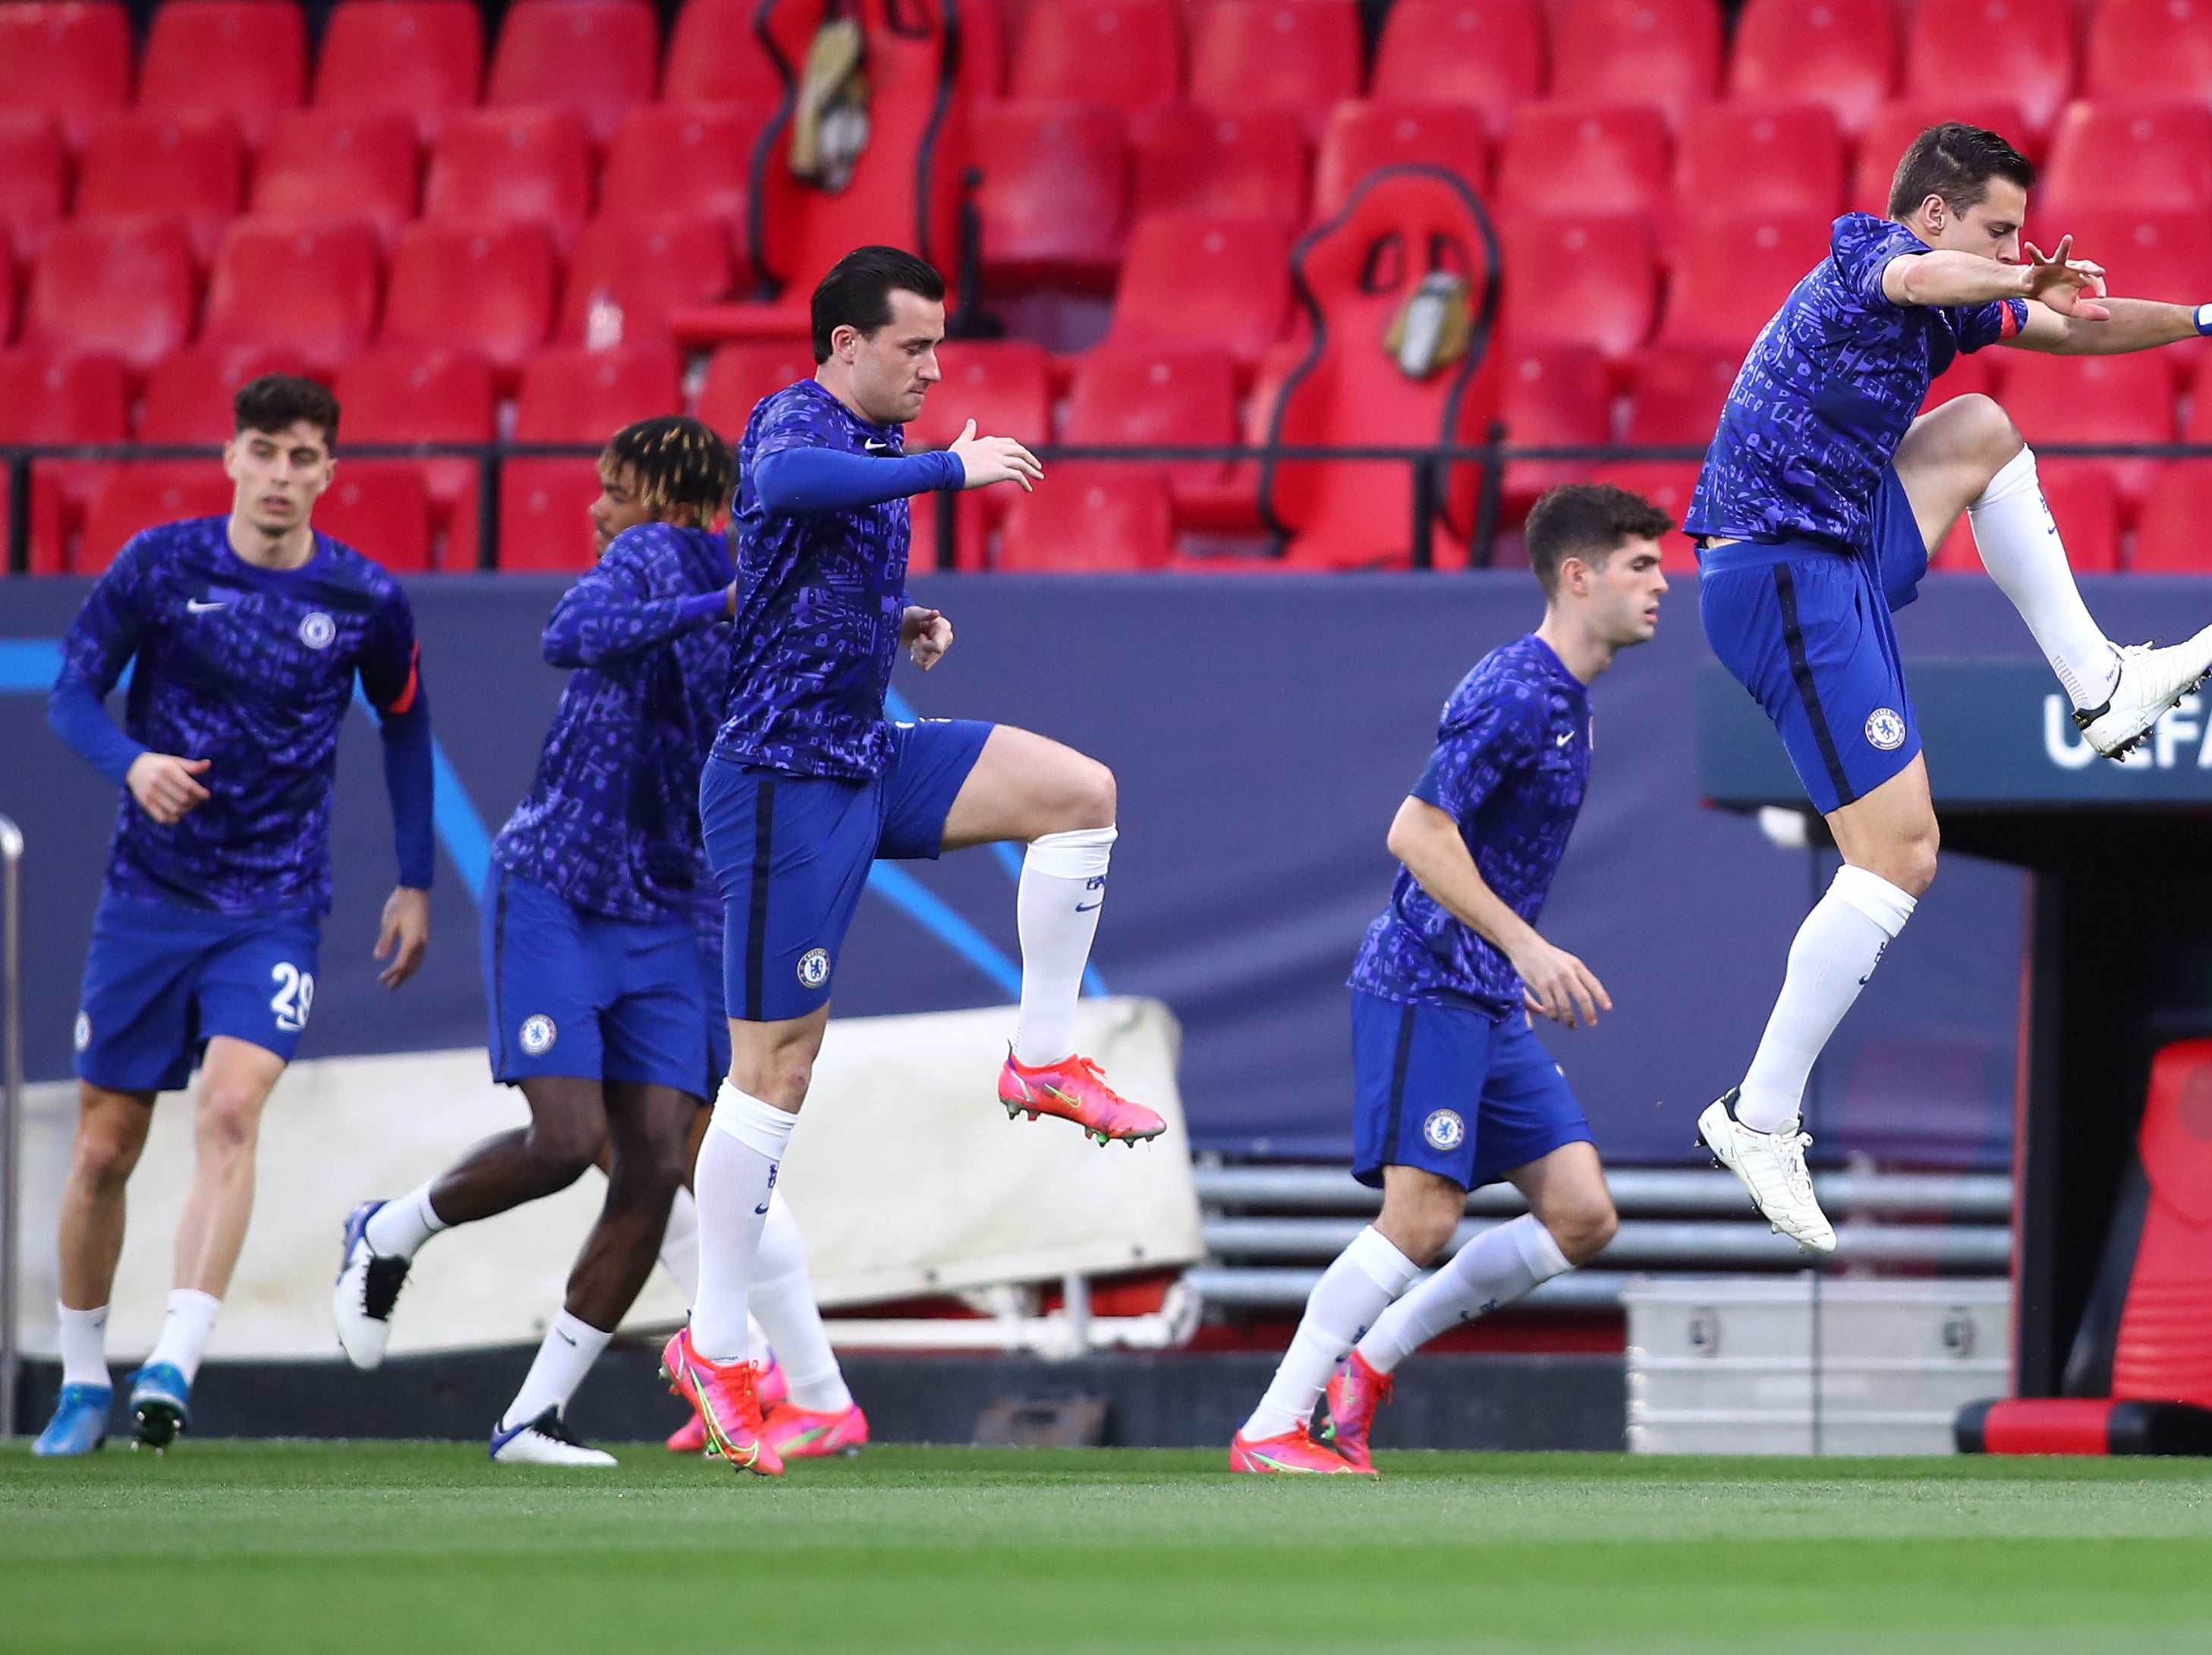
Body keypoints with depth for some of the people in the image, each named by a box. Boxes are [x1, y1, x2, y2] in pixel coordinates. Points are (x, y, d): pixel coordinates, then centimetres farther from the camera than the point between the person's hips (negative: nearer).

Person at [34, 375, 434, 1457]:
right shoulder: (159, 565, -5)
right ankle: (82, 1380, 21)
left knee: (230, 1108, -23)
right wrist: (133, 761, -22)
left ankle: (175, 1366, -29)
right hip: (148, 895, 1)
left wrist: (415, 883, 13)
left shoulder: (365, 602, -2)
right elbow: (72, 692, 0)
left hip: (273, 909, -1)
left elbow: (404, 725, 14)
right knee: (104, 1147, 4)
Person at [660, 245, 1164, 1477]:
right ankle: (716, 1348, 1)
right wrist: (950, 468, -39)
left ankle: (1045, 1057, 6)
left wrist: (906, 624, 11)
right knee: (779, 1061, -6)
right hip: (787, 779, -9)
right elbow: (785, 484, -43)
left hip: (869, 759, 9)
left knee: (1081, 791, -4)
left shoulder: (881, 445, 13)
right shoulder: (794, 423, -16)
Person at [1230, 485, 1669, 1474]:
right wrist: (1526, 946, -23)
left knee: (1582, 1216, 2)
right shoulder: (1514, 692, -15)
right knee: (1422, 1216, -14)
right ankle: (1270, 1431, -8)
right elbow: (1416, 834, -21)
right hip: (1426, 987, -9)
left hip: (1493, 1006, 9)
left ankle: (1371, 1360, 9)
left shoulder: (1564, 697, 15)